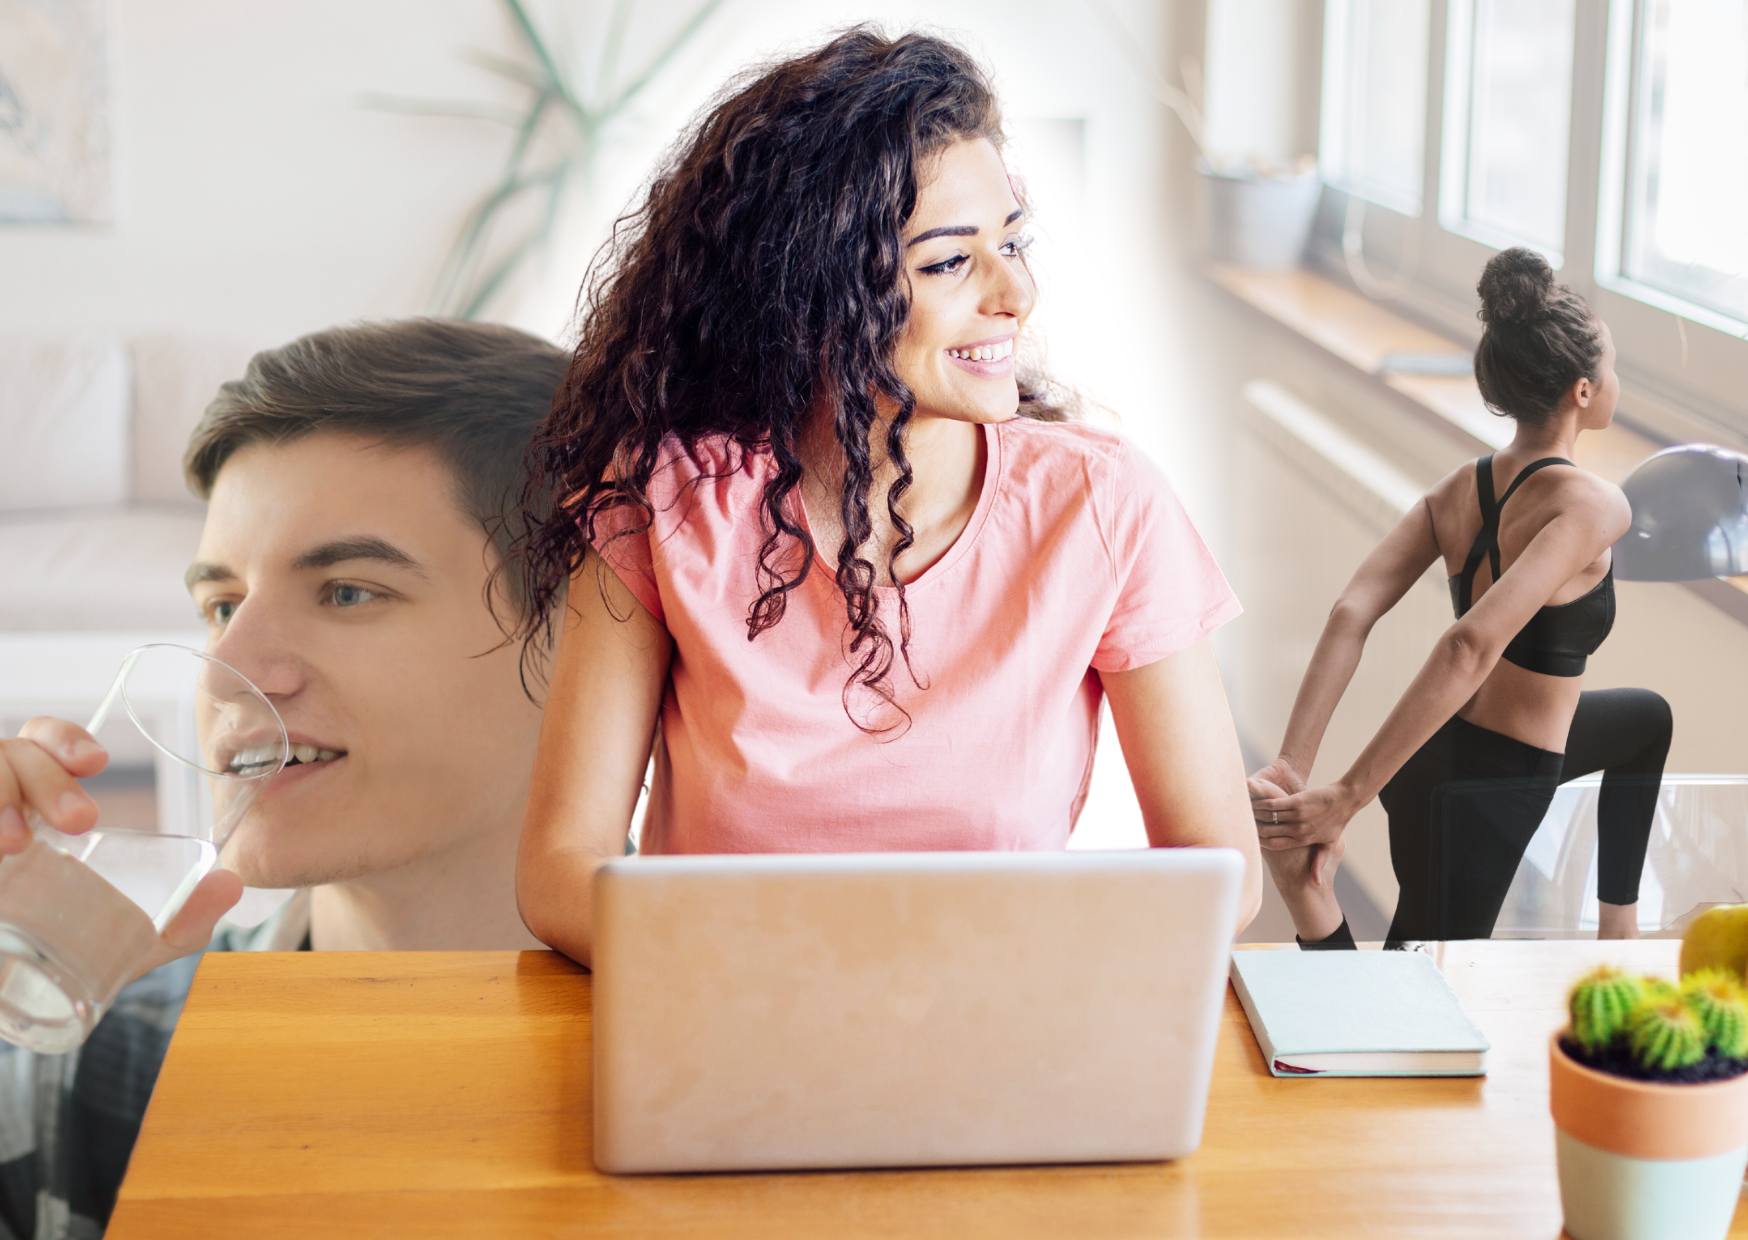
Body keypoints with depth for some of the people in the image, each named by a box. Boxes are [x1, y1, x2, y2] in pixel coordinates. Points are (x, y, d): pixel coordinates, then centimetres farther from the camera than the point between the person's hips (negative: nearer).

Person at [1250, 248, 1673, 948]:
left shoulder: (1459, 489, 1)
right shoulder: (1591, 507, -22)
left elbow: (1351, 613, -12)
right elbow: (1473, 646, -34)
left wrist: (1292, 768, -19)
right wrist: (1347, 799, -35)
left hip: (1438, 751, 9)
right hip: (1483, 790, -9)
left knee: (1647, 719, 34)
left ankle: (1618, 929, 43)